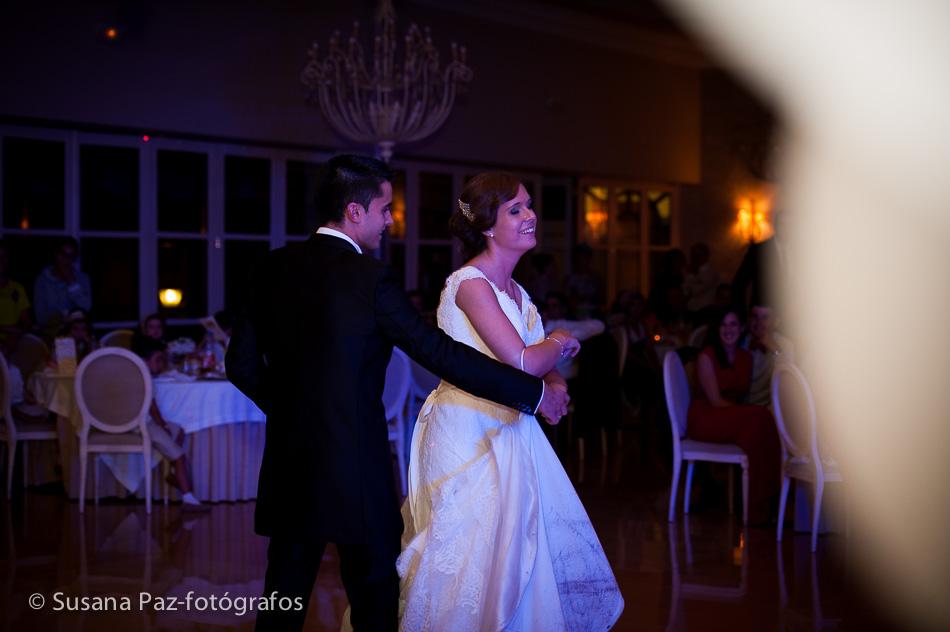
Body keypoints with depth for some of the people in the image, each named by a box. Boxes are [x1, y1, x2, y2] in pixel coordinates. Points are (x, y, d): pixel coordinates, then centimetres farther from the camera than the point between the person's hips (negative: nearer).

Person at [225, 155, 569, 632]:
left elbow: (241, 364, 7)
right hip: (354, 467, -6)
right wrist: (534, 393, -7)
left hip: (289, 463, 6)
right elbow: (441, 354, -14)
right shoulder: (369, 278, -13)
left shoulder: (274, 267, 4)